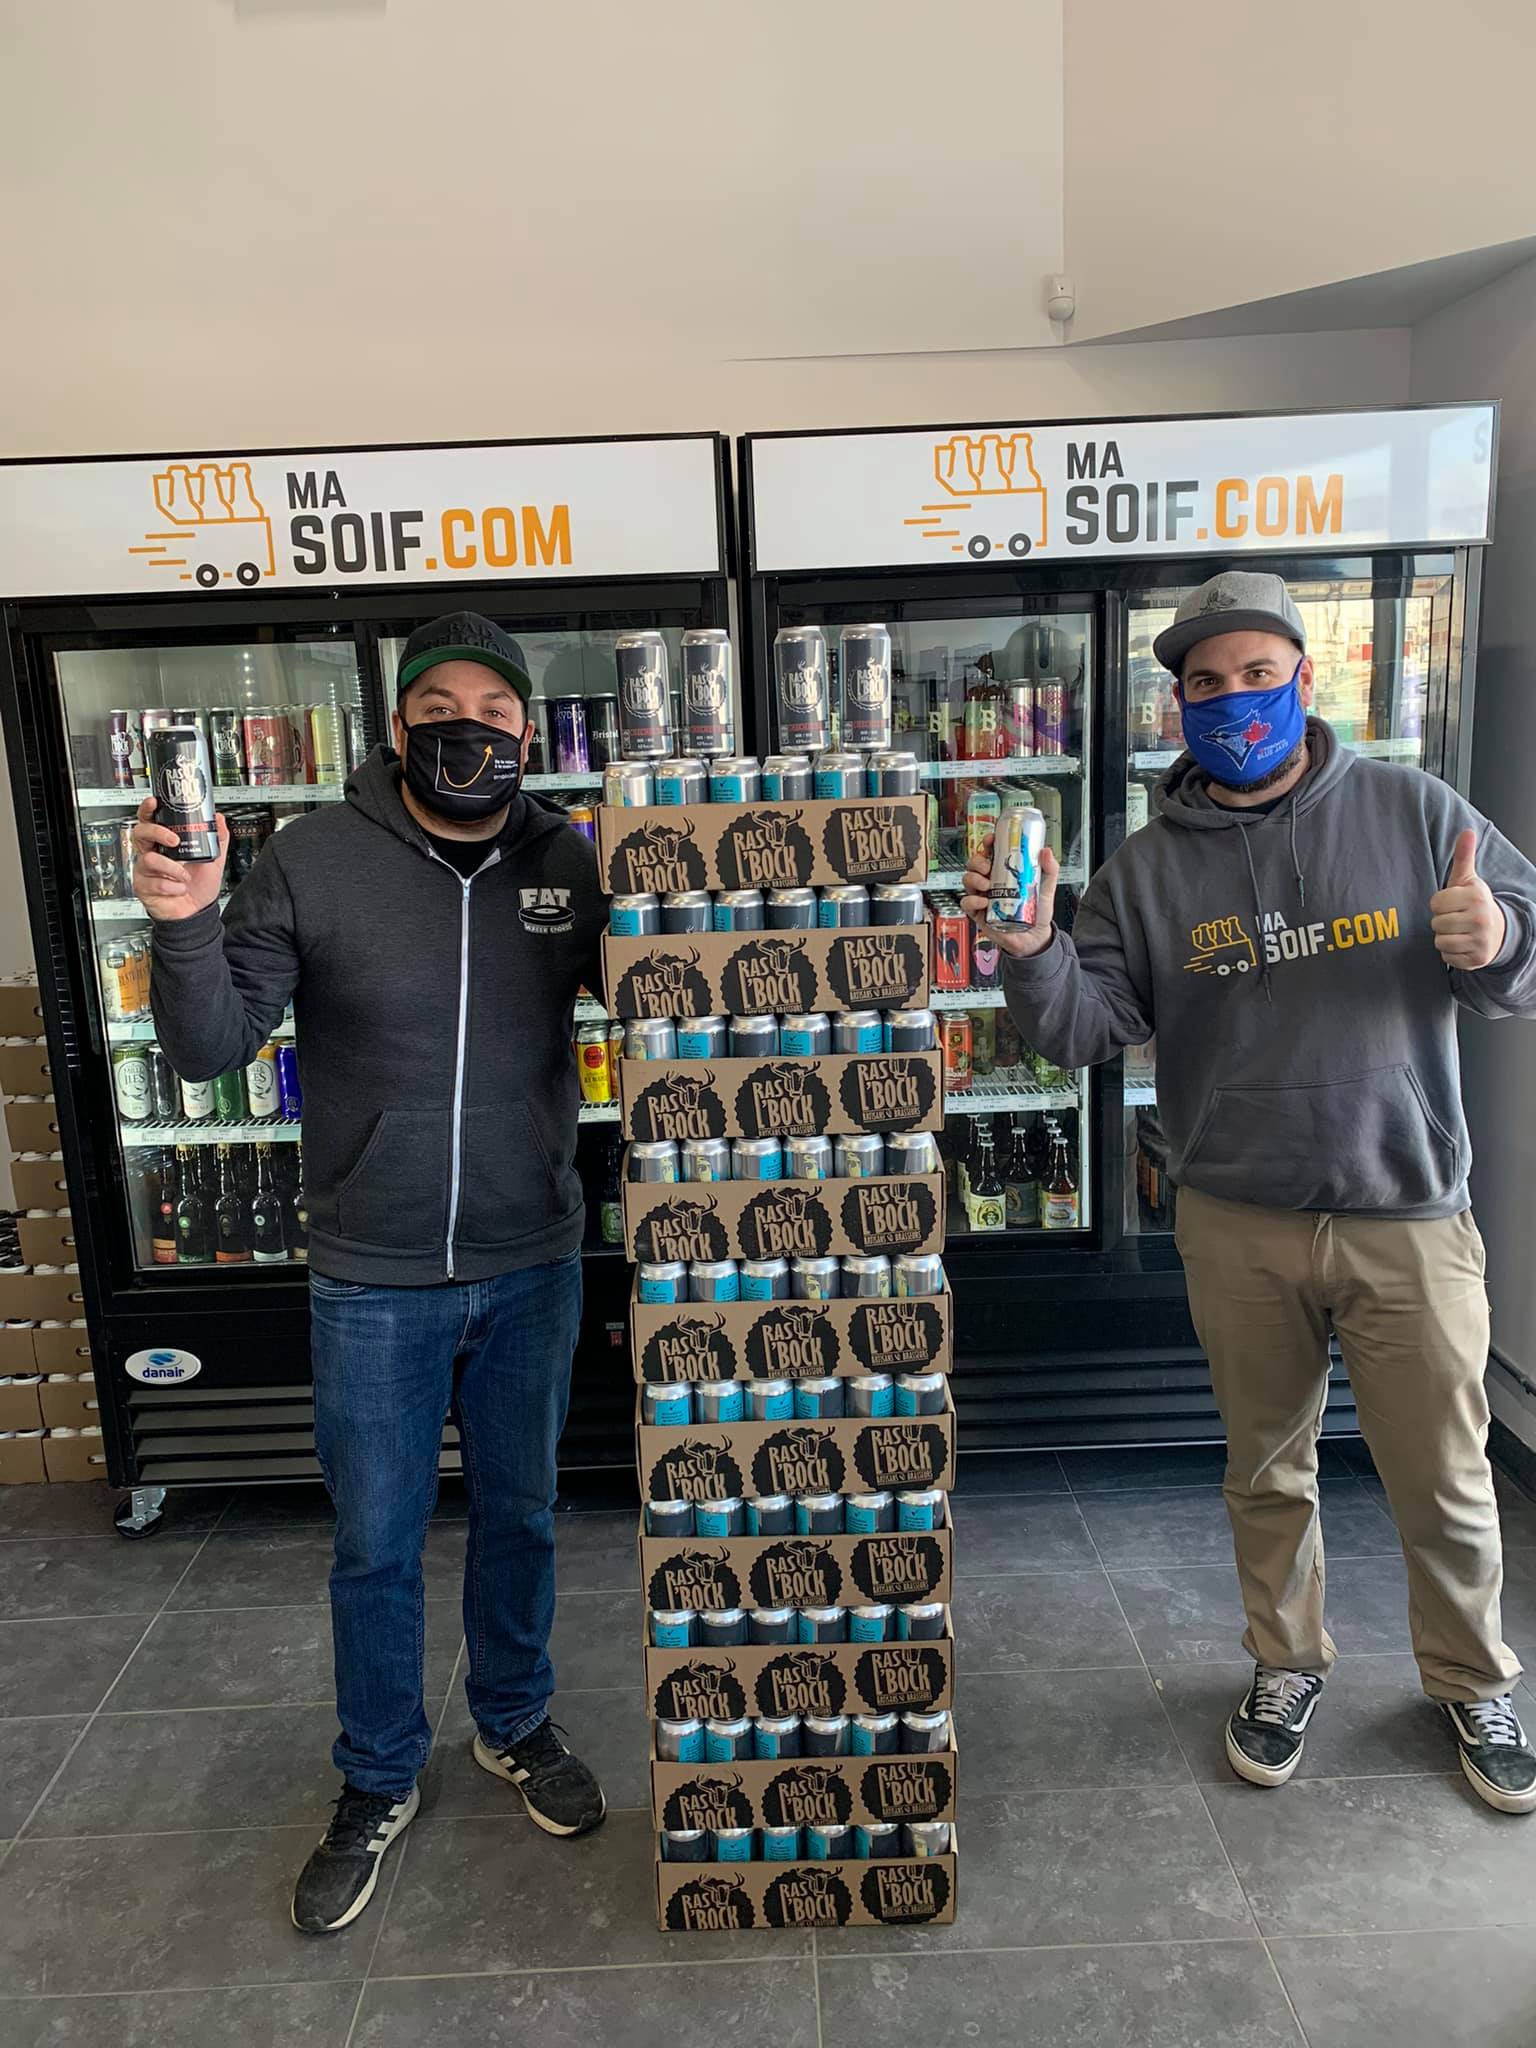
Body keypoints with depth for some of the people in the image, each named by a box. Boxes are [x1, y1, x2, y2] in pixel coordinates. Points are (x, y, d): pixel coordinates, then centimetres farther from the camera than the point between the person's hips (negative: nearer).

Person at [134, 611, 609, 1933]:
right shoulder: (313, 860, -11)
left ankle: (516, 1724, 46)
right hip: (372, 1281, -1)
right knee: (376, 1548, 15)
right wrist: (186, 926, -27)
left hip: (531, 1269, 2)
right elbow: (210, 1051, -9)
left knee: (521, 1516, 20)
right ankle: (378, 1785, 39)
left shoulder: (568, 864, -6)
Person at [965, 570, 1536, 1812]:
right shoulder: (1149, 867, 2)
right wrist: (1032, 952, -24)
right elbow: (1082, 1028, -4)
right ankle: (1288, 1667, 41)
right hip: (1239, 1227, 1)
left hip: (1408, 1215, 0)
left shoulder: (1415, 812, -1)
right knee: (1268, 1468, 18)